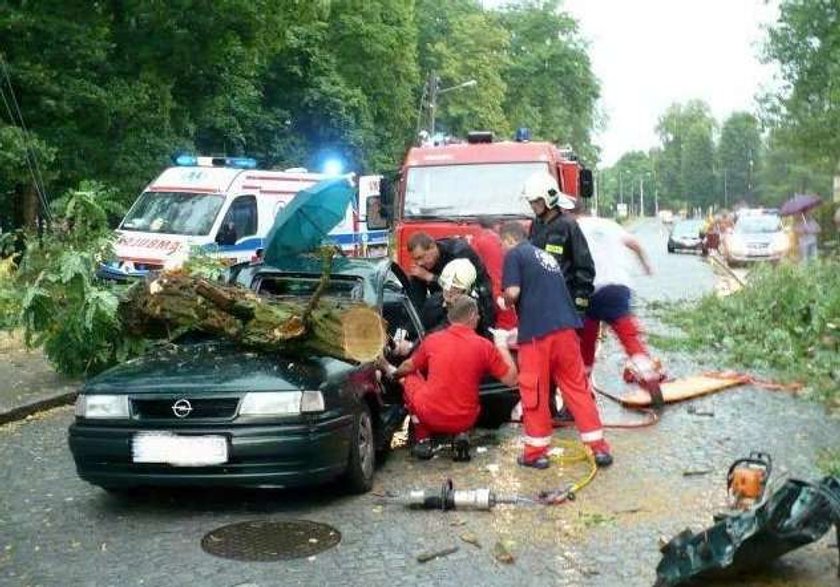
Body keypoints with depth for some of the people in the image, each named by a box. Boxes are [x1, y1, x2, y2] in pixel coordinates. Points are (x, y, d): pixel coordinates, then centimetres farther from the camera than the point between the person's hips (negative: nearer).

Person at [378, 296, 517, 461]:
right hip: (465, 421, 1)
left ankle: (422, 439, 17)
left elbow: (409, 367, 16)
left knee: (410, 377, 24)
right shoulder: (484, 346, -8)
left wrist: (393, 372, 39)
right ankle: (461, 435, 8)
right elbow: (511, 380, -3)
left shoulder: (432, 339, -2)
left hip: (430, 416, -1)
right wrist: (502, 347, 11)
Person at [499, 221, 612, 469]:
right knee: (577, 387, 11)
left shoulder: (514, 254, 4)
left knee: (534, 392, 5)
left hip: (537, 333, -6)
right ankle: (599, 447, 11)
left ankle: (536, 452, 13)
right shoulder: (546, 256, 26)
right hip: (566, 328, 6)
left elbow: (513, 292, -10)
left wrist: (506, 301, 13)